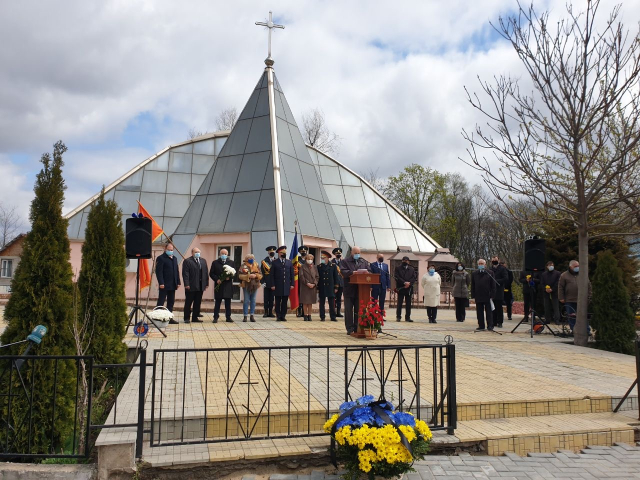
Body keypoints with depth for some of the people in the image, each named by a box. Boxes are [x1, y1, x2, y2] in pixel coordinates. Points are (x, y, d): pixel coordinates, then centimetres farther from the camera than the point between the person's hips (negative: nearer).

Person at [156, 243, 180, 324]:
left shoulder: (174, 259, 17)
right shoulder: (161, 258, -6)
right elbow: (159, 271, -13)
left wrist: (178, 282, 10)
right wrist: (161, 283, -20)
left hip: (172, 285, 7)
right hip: (164, 285, -7)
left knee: (171, 302, 10)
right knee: (160, 302, -2)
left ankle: (169, 318, 16)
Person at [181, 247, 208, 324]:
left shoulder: (203, 261, 13)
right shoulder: (187, 261, -4)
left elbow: (206, 272, 13)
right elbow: (185, 273, -10)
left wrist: (206, 283, 7)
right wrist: (186, 284, -17)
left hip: (200, 286, 5)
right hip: (191, 286, -5)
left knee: (198, 303, 9)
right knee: (188, 303, 4)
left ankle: (195, 317, 17)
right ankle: (186, 318, 11)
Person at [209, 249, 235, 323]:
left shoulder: (231, 262, 11)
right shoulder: (215, 262, 5)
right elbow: (211, 273, 2)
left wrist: (229, 277, -10)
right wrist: (216, 279, -12)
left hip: (228, 285, 2)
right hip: (219, 285, -2)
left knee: (228, 303, 6)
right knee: (217, 302, 2)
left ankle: (228, 317, 14)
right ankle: (216, 317, 7)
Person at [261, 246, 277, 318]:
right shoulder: (264, 261, -1)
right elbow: (262, 272, -3)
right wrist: (263, 282, -11)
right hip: (266, 282, -2)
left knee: (272, 298, 7)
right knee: (266, 298, 2)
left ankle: (271, 312, 13)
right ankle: (266, 312, 8)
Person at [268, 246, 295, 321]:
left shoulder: (289, 262, 11)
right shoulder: (275, 263, 3)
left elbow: (292, 274, 10)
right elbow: (271, 275, 0)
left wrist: (292, 284, 2)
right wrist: (272, 285, -8)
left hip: (286, 286, 2)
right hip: (278, 286, -2)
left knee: (285, 302, 4)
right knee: (278, 302, 2)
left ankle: (283, 316, 11)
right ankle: (278, 316, 8)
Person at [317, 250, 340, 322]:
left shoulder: (333, 266, 2)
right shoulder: (319, 266, 5)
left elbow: (336, 277, 3)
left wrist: (336, 287, 0)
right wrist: (317, 288, 2)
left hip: (330, 287, -1)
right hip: (322, 288, 1)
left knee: (332, 303, 2)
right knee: (322, 303, 5)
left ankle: (333, 317, 9)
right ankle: (322, 317, 11)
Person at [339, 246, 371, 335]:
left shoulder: (364, 262, 15)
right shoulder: (345, 262, 4)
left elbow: (369, 271, 7)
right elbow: (343, 271, -11)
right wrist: (352, 272, -26)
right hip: (349, 289, -3)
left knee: (358, 310, 6)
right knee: (349, 310, 0)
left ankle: (357, 328, 14)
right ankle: (349, 328, 5)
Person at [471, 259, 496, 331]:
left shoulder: (490, 273, 3)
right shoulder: (474, 274, 11)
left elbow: (493, 285, 1)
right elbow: (472, 286, 11)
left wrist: (492, 295, -6)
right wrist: (473, 296, 4)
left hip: (487, 296, -3)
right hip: (478, 297, 3)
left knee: (488, 312, 1)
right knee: (479, 313, 6)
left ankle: (490, 326, 6)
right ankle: (481, 326, 13)